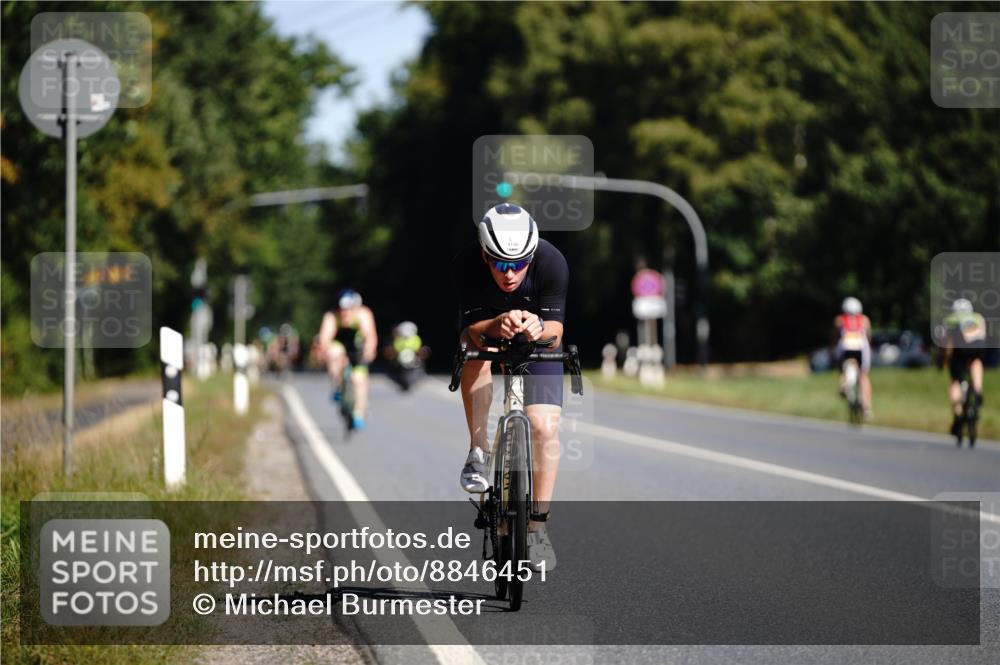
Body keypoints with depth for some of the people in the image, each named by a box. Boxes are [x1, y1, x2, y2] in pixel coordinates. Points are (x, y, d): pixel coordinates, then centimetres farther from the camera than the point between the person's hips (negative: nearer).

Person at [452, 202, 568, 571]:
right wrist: (497, 326, -53)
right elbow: (473, 328, -32)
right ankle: (478, 453, -22)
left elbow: (555, 332, -29)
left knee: (546, 427, -15)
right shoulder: (466, 264, -32)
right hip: (485, 325, 0)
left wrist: (539, 328, -52)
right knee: (478, 352, -37)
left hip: (538, 341, 0)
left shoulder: (551, 262, -32)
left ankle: (537, 526, -4)